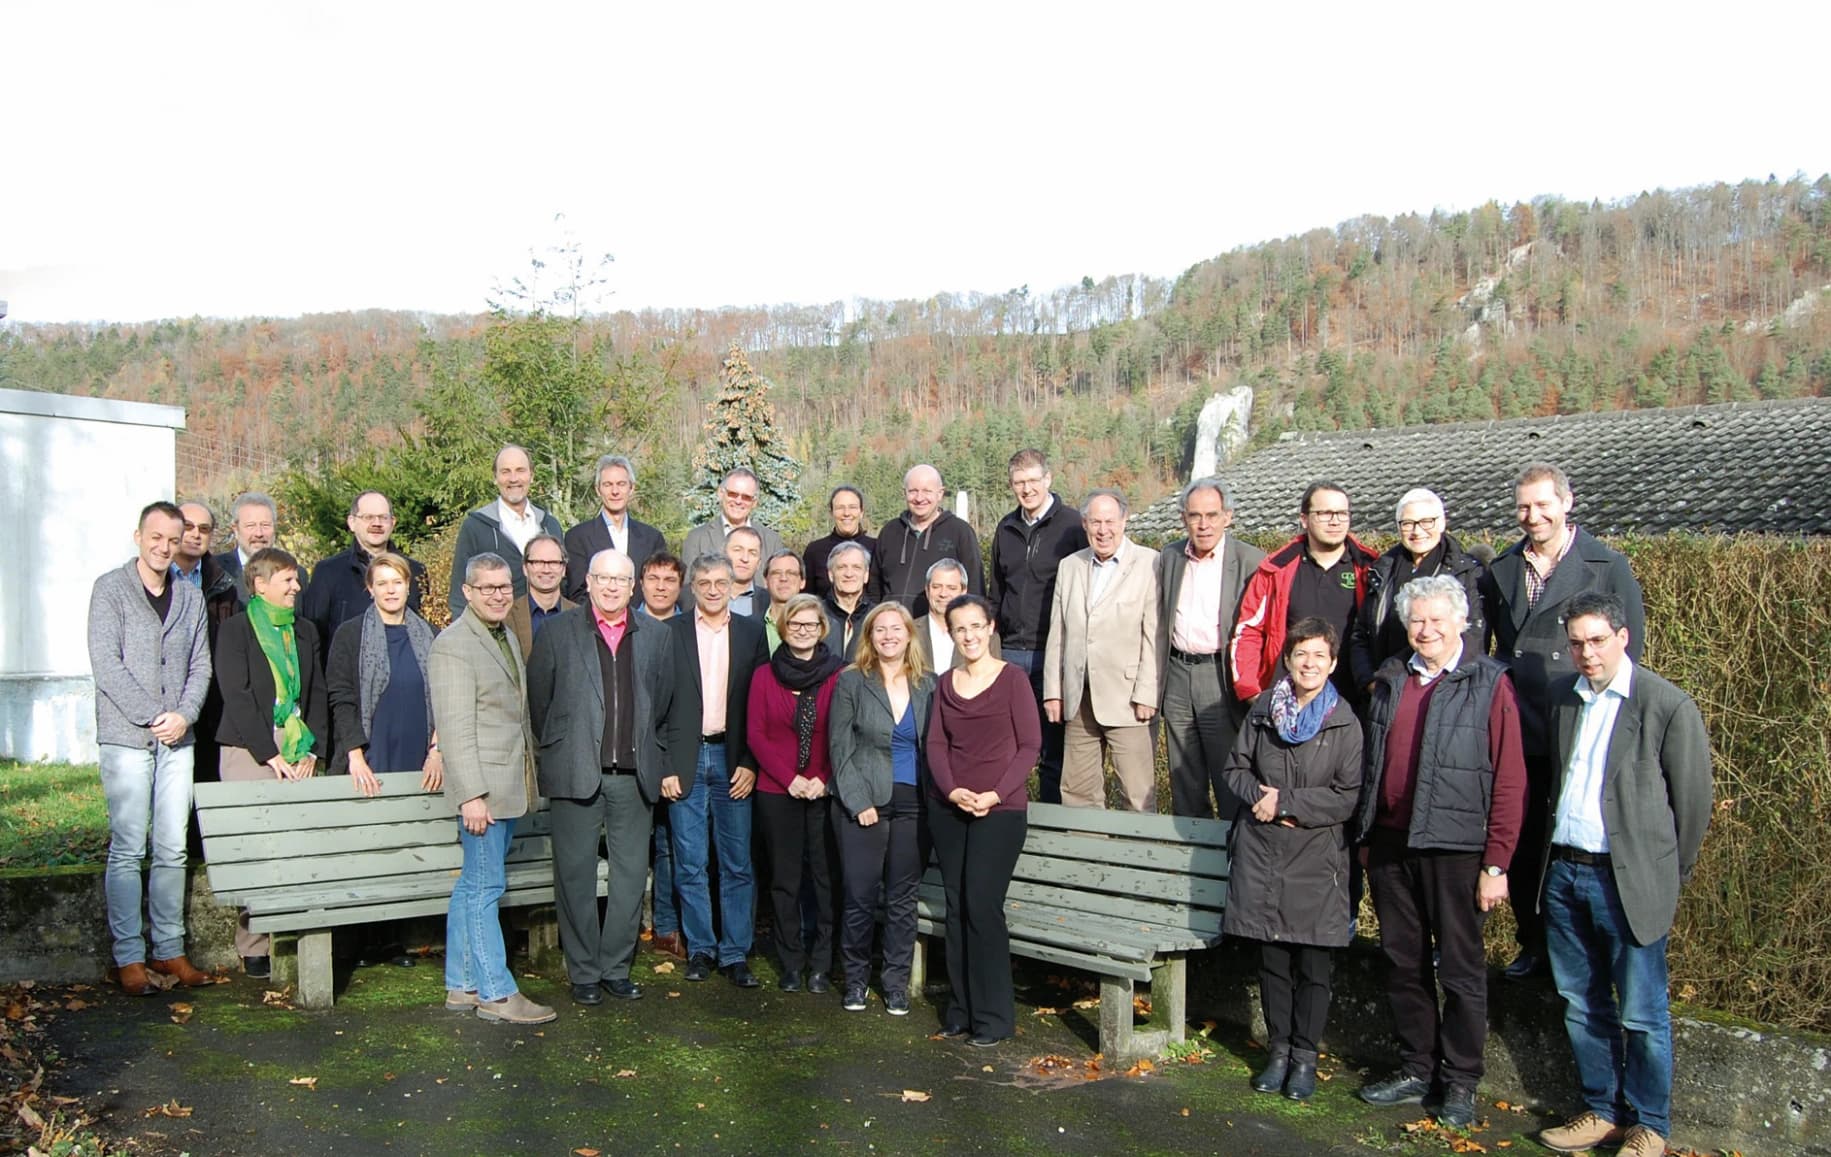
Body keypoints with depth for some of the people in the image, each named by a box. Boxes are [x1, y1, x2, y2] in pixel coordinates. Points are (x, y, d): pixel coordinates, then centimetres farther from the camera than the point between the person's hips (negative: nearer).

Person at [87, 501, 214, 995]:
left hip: (177, 740, 4)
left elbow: (200, 666, 10)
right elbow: (106, 664, -8)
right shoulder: (111, 588, 0)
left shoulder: (191, 597, 13)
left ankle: (170, 950, 13)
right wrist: (152, 716, -12)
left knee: (173, 851, 6)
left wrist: (184, 715, -7)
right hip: (125, 737, -4)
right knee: (128, 851, -2)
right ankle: (129, 957, 5)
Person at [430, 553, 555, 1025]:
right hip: (482, 789, -9)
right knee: (485, 888, -2)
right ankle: (495, 994, 5)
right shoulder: (453, 645, -12)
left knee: (472, 886, 14)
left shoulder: (505, 637, 16)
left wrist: (529, 774, 18)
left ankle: (462, 985, 22)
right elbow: (455, 729, -17)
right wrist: (471, 795, -20)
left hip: (510, 786, 9)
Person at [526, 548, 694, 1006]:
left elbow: (671, 707, 11)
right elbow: (536, 699, 4)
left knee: (632, 875, 6)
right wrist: (555, 750, 4)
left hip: (634, 775, 2)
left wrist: (671, 766, 7)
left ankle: (616, 967, 19)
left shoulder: (656, 637, 10)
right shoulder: (559, 632, 3)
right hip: (576, 774, -2)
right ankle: (584, 972, 16)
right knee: (576, 875, 4)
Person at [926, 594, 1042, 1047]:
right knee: (956, 907, 6)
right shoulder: (945, 683, 12)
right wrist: (951, 790, -10)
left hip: (999, 809, -4)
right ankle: (961, 1009, 15)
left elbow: (1029, 744, -5)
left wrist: (996, 794, -14)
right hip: (948, 809, 5)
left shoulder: (1011, 678, -2)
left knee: (982, 904, -10)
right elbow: (936, 744, 7)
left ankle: (993, 1016, 0)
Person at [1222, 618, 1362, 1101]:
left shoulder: (1345, 722, -6)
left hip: (1317, 858, -3)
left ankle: (1305, 1056, 18)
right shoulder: (1262, 711, 5)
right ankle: (1278, 1049, 24)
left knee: (1313, 965, 3)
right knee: (1272, 958, 10)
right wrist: (1261, 796, -7)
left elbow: (1348, 798, -10)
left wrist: (1285, 801, -13)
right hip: (1262, 852, 3)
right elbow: (1235, 768, 12)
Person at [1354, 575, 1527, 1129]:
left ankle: (1460, 1081, 18)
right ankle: (1416, 1069, 26)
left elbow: (1510, 782, -8)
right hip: (1390, 843, 5)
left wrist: (1496, 865, -12)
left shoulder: (1489, 683, -6)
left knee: (1460, 969, 5)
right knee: (1403, 963, 13)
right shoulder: (1391, 680, 10)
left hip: (1454, 849, -5)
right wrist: (1366, 836, 12)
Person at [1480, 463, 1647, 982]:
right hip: (1517, 732, 4)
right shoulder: (1501, 570, 10)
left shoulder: (1609, 567, -1)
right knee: (1523, 841, 9)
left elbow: (1628, 646, -2)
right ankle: (1533, 945, 24)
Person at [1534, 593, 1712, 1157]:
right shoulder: (1561, 695, 7)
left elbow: (1693, 800, -3)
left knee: (1642, 1015, 4)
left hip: (1628, 880, -5)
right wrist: (1551, 856, 12)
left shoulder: (1669, 705, -9)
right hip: (1563, 873, 5)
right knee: (1582, 1005, 14)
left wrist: (1667, 878, 3)